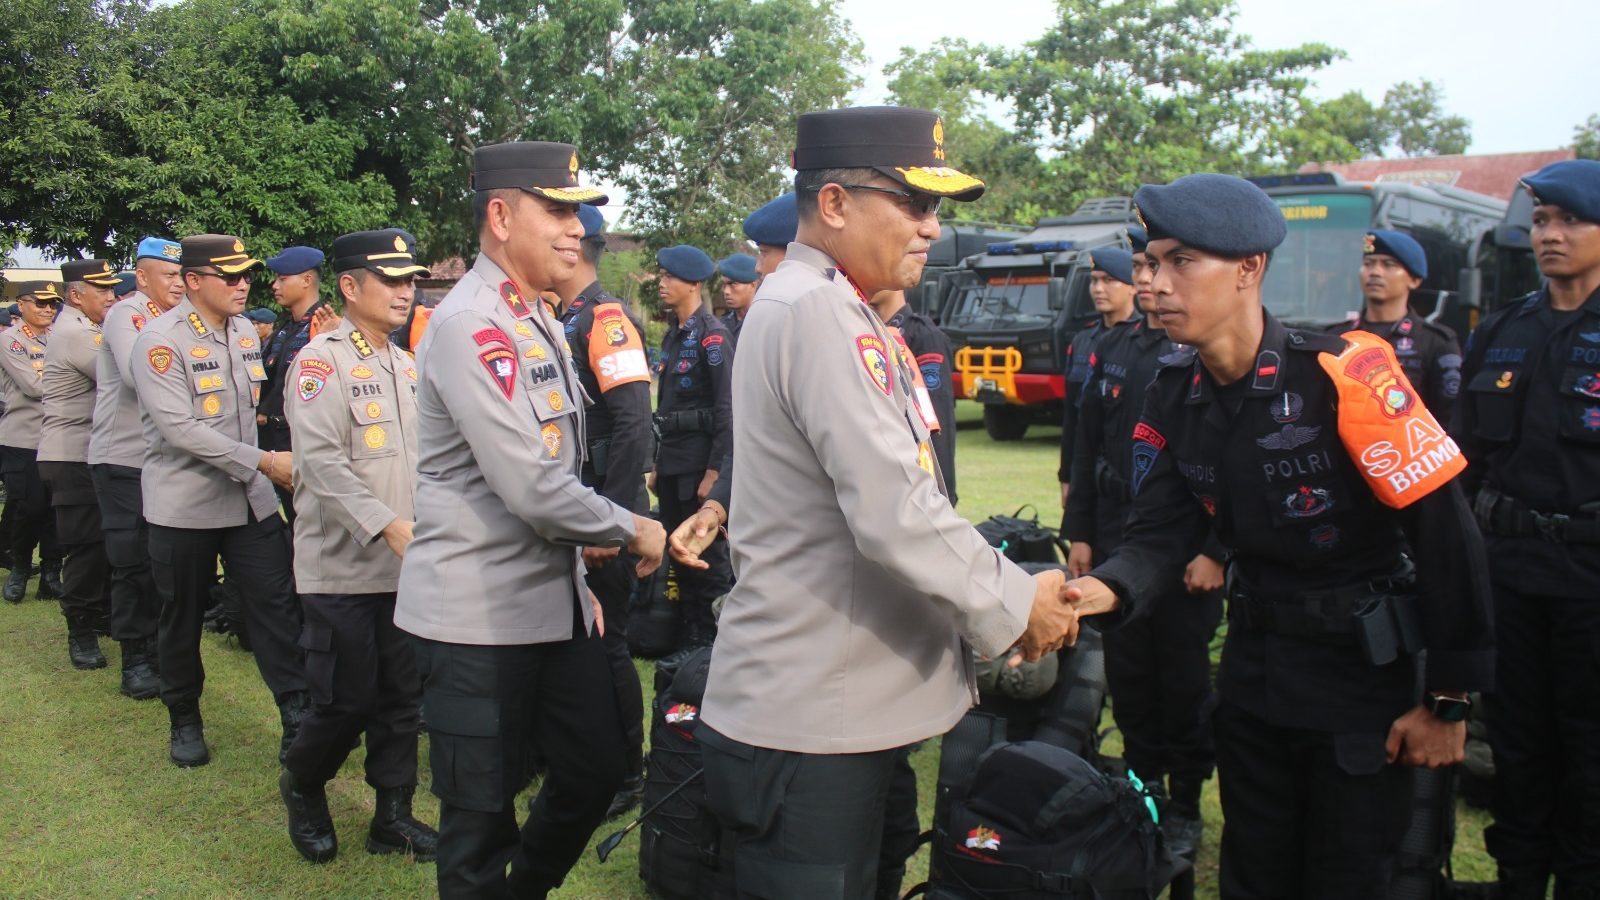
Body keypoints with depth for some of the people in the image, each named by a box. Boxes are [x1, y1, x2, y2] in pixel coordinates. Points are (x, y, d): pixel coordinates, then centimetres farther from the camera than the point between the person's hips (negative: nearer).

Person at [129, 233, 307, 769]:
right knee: (182, 617, 9)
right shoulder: (160, 340, -14)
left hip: (250, 499, 5)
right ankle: (185, 722, 27)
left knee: (276, 605, 0)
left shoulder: (246, 332, 7)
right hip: (184, 505, -5)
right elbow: (180, 428, -22)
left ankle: (299, 720, 4)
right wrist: (262, 462, -23)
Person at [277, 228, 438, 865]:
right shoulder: (320, 360, -9)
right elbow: (322, 461, -19)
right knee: (347, 701, 0)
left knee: (402, 698, 10)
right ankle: (302, 787, 27)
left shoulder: (408, 366, 13)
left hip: (406, 566, 6)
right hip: (342, 567, -6)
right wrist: (389, 526, -27)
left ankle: (393, 816, 23)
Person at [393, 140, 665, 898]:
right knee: (483, 811, 5)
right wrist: (633, 531, -9)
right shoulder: (468, 326, -18)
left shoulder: (537, 321, 11)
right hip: (478, 616, -9)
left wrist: (578, 580, 16)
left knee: (596, 770, 16)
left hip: (555, 601, 9)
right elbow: (534, 491, -23)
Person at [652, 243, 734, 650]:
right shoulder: (673, 333, 13)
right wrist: (658, 464, 16)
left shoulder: (711, 334, -11)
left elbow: (726, 407, -16)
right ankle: (690, 641, 23)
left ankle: (713, 643, 9)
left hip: (699, 464, -8)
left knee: (708, 558, 0)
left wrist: (715, 471, -19)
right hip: (672, 461, 8)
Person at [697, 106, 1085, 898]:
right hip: (808, 719, -10)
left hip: (835, 704, 10)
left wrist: (1002, 591, 10)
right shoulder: (818, 311, -18)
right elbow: (895, 513, -24)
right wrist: (1013, 606, -10)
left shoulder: (825, 308, 15)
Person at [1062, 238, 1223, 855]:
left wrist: (1215, 551, -15)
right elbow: (1088, 448, 13)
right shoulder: (1113, 350, 12)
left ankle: (1185, 805, 21)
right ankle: (1142, 788, 28)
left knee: (1185, 682, 6)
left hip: (1187, 550, -5)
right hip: (1116, 543, 5)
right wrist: (1079, 533, 9)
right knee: (1128, 677, 12)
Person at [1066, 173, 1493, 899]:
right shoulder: (1174, 399, -3)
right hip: (1254, 666, 6)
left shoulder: (1344, 376, -22)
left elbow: (1445, 534, -19)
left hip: (1363, 672, -5)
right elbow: (1160, 533, -5)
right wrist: (1106, 589, -29)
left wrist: (1448, 700, -13)